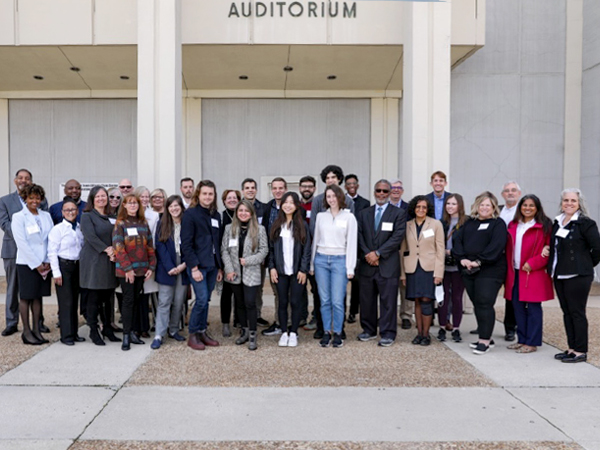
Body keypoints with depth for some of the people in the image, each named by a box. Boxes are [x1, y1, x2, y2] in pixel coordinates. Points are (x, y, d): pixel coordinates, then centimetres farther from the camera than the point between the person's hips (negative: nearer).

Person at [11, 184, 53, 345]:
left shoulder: (46, 216, 9)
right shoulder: (18, 217, -4)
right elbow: (22, 243, -10)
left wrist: (48, 262, -4)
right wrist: (36, 264, -13)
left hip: (44, 264, 4)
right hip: (27, 263, -4)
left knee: (38, 296, 10)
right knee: (26, 297, 3)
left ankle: (36, 330, 17)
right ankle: (26, 331, 10)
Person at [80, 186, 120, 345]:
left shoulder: (112, 217, 16)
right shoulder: (87, 216, 0)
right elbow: (90, 236, -12)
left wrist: (114, 252, -7)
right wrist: (106, 249, -16)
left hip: (110, 262, 5)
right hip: (93, 261, -5)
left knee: (107, 297, 8)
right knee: (94, 298, -1)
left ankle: (107, 328, 19)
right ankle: (93, 331, 9)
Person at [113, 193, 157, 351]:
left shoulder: (144, 224, 10)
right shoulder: (120, 224, -3)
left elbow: (150, 246, 10)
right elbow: (118, 247, -11)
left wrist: (151, 266, 2)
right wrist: (127, 268, -17)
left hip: (141, 269, 5)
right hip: (125, 270, -4)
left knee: (136, 300, 9)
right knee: (128, 300, -3)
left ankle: (131, 331, 19)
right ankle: (126, 336, 2)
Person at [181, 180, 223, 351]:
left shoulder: (216, 215, 13)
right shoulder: (190, 214, -6)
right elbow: (186, 244, -11)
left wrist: (220, 267, 12)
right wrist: (194, 267, -16)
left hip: (212, 265, 6)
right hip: (197, 265, -6)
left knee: (205, 300, 9)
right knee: (202, 300, -8)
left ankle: (202, 332, 20)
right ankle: (193, 335, 6)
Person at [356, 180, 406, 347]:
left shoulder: (399, 213, 3)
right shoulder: (363, 214, 14)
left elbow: (397, 237, -7)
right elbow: (360, 237, 7)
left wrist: (378, 253, -13)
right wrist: (367, 254, -9)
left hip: (388, 264, -3)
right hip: (366, 264, 3)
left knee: (388, 301, -1)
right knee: (366, 300, 9)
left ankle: (388, 333, 8)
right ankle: (369, 330, 22)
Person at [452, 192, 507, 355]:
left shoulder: (498, 224, 0)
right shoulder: (469, 223, 17)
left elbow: (496, 246, -13)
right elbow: (457, 239, 7)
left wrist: (479, 261, -18)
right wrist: (462, 258, -8)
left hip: (489, 270, -6)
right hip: (468, 270, 6)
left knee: (484, 304, -9)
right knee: (477, 304, 9)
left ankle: (485, 340, -1)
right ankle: (486, 337, 20)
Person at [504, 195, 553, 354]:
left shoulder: (544, 226, -3)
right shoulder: (513, 225, 13)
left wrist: (533, 263, -16)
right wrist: (509, 269, 7)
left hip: (534, 274, -5)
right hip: (515, 273, 6)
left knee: (533, 308, 0)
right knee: (518, 306, 9)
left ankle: (532, 342, 8)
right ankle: (522, 340, 21)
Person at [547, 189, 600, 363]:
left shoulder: (585, 223, -8)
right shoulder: (557, 222, 12)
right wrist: (552, 267, 12)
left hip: (578, 276, -7)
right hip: (559, 275, 7)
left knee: (577, 313, -2)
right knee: (567, 312, 12)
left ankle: (581, 352, 7)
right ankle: (572, 348, 21)